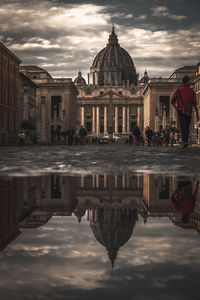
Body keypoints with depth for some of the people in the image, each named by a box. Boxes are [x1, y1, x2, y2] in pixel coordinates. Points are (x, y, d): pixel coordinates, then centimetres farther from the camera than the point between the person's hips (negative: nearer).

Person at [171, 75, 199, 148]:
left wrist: (176, 108, 17)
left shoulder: (178, 90, 2)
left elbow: (172, 102, 0)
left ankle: (185, 141, -25)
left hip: (181, 111, -1)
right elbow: (194, 104, -1)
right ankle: (185, 141, 17)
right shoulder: (192, 91, 3)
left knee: (183, 127, -7)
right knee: (187, 127, 14)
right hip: (189, 112, 1)